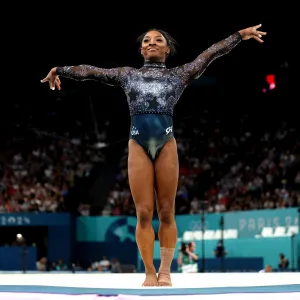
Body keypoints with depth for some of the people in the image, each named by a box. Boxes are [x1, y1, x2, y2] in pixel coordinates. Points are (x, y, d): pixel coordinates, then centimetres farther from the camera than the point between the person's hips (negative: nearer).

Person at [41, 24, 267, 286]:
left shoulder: (179, 75, 17)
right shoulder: (127, 74, 21)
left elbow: (210, 53, 16)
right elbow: (90, 71, 23)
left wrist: (240, 35, 14)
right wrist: (61, 70, 21)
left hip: (166, 144, -1)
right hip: (138, 146, 1)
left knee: (166, 212, 0)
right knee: (143, 214, -2)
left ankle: (165, 271, 7)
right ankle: (150, 273, 5)